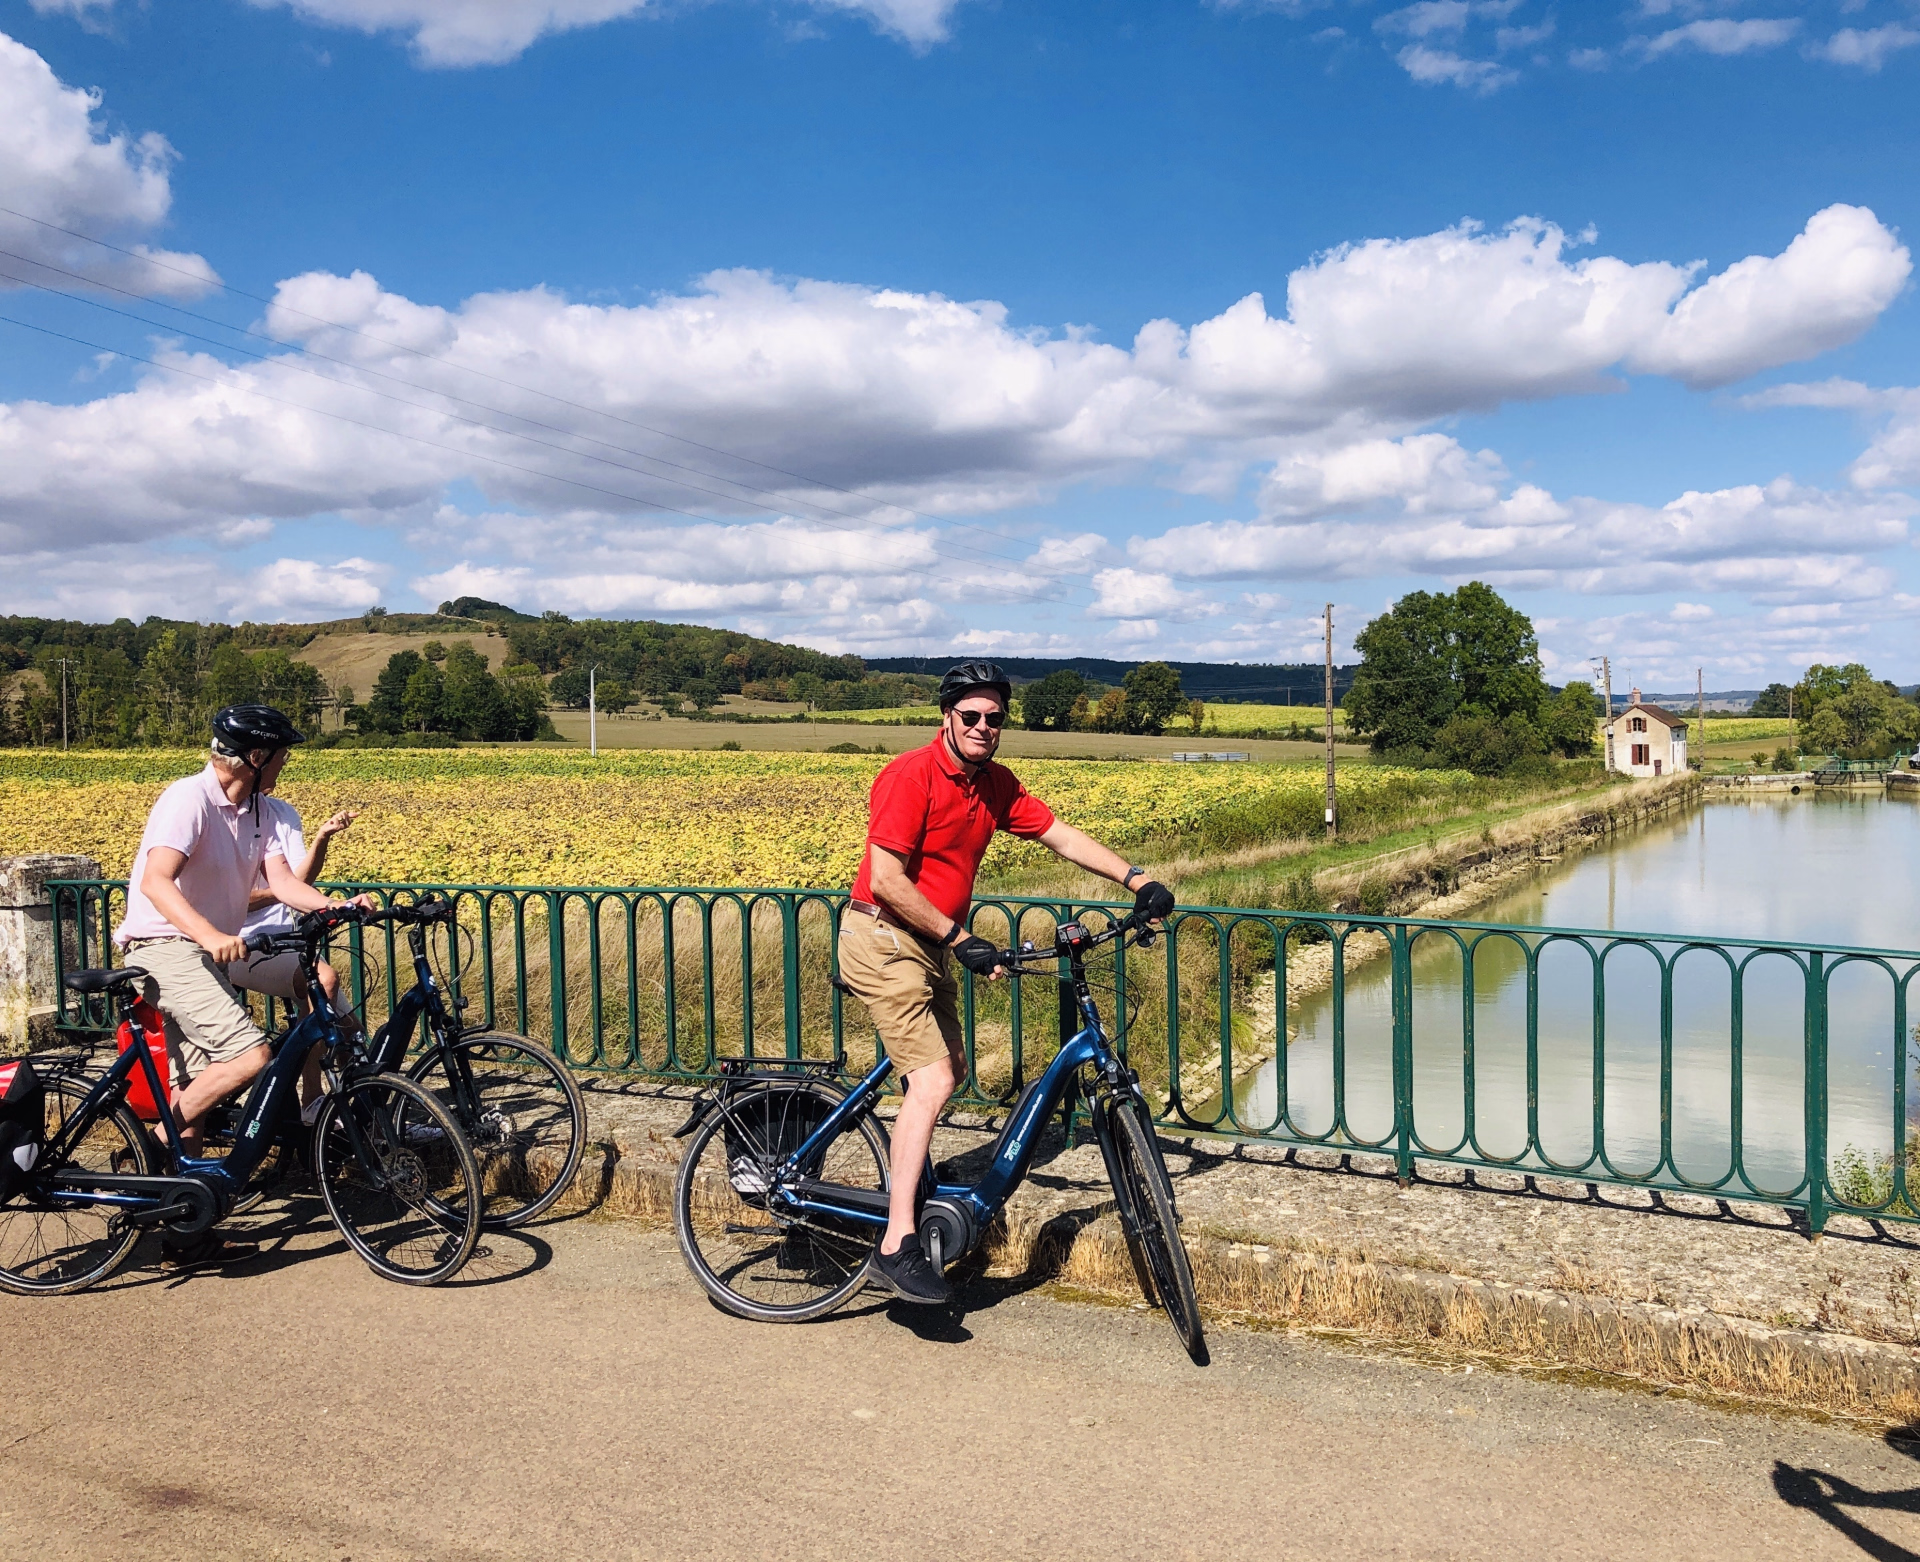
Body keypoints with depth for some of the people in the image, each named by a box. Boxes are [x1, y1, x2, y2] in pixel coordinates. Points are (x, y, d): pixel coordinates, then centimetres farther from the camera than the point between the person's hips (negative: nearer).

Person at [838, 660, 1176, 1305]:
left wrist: (1135, 879, -2)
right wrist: (958, 938, -21)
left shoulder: (997, 785, 5)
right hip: (885, 941, -9)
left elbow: (1063, 837, 9)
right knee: (933, 1079, -17)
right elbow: (888, 881, -23)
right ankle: (897, 1246, -17)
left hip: (932, 944, 9)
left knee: (948, 1072, 15)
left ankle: (909, 1185, 36)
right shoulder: (911, 777, -19)